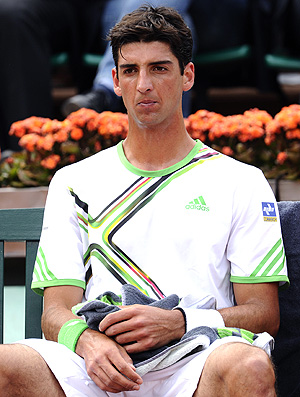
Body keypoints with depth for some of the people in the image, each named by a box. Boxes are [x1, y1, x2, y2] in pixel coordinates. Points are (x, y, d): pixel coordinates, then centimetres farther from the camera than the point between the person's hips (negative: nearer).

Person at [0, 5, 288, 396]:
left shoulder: (241, 183, 16)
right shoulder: (74, 182, 21)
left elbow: (263, 314, 9)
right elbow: (56, 311, 12)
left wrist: (175, 323, -11)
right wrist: (87, 339, -14)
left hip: (196, 361, -1)